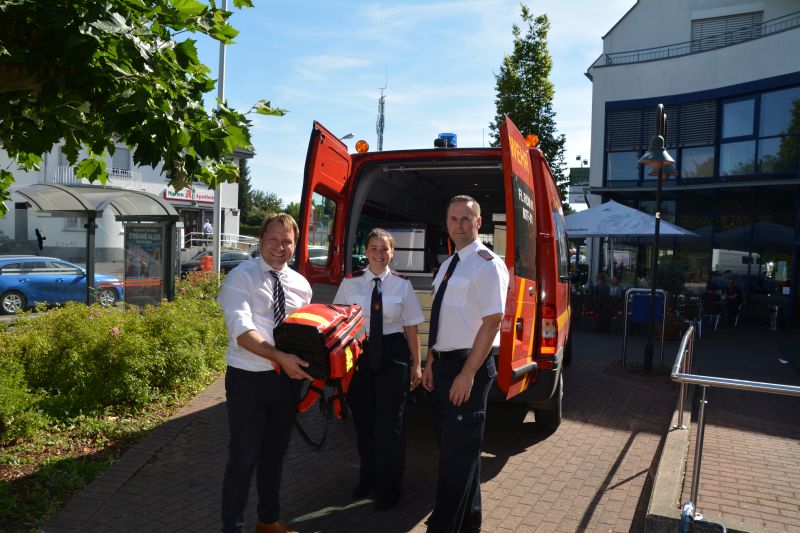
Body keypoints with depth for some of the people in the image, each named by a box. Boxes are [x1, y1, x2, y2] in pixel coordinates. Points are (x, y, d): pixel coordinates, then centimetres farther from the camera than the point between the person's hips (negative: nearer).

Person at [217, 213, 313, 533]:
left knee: (275, 453, 20)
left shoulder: (301, 284, 7)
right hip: (249, 379, -5)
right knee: (243, 457, 4)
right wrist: (280, 358, -34)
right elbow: (242, 332, -23)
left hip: (288, 378, 5)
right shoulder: (240, 278, -11)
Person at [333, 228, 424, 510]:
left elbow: (411, 326, 2)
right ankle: (367, 478, 36)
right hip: (359, 352, 2)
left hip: (393, 354, -1)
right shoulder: (350, 283, -1)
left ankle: (388, 489, 20)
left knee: (390, 422, 2)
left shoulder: (402, 284, -1)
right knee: (363, 419, 14)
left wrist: (416, 364, 2)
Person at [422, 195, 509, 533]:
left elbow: (492, 321, -19)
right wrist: (431, 362, 13)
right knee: (452, 444, 18)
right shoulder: (447, 265, 14)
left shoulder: (487, 264, -12)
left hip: (470, 366, -9)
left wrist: (468, 374, -21)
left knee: (458, 449, -2)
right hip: (444, 364, 9)